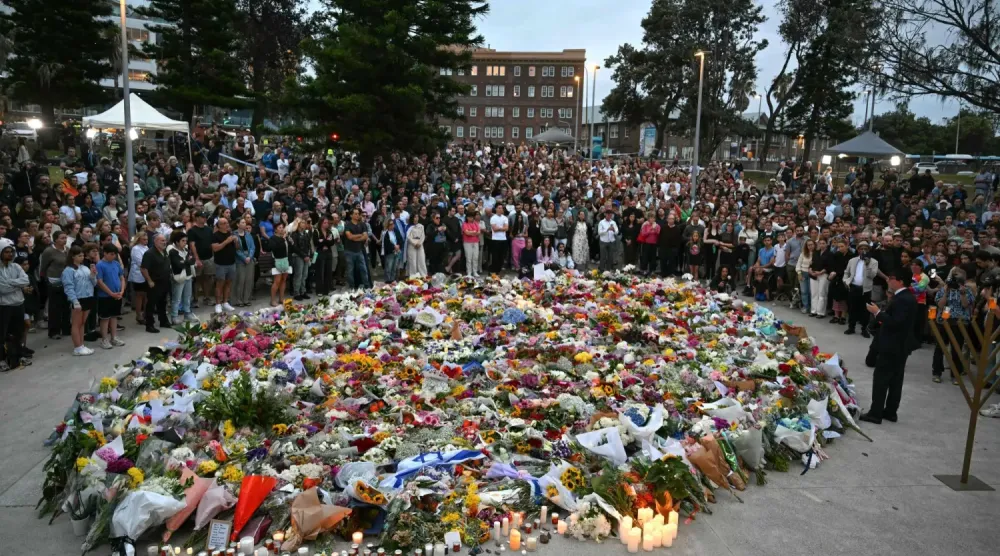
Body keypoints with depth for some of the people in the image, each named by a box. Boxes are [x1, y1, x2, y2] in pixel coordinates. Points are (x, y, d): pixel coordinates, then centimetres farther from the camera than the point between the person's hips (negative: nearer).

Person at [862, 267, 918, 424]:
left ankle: (875, 413, 0)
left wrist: (878, 313, -20)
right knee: (895, 380, 14)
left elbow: (895, 322, -28)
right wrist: (882, 316, 10)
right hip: (900, 345, 10)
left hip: (892, 346, -10)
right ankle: (891, 411, 22)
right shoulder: (907, 297, 11)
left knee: (881, 379, -4)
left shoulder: (902, 299, -21)